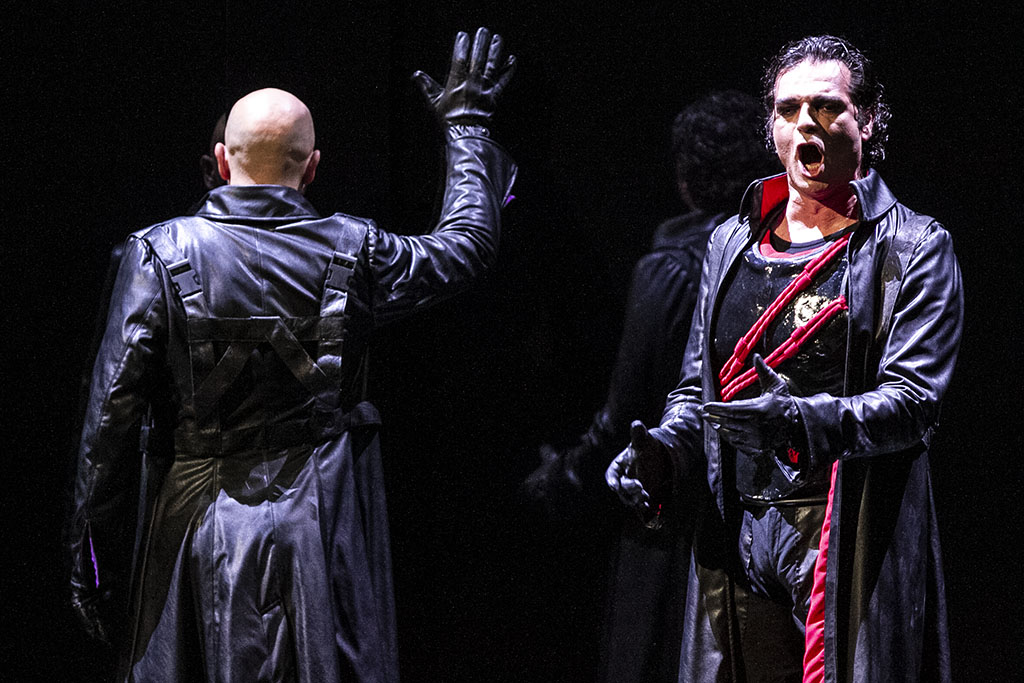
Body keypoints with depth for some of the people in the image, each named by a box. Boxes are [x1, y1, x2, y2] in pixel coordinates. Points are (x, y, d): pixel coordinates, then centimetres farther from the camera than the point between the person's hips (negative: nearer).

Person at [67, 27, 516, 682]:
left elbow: (110, 421, -6)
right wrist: (468, 122, 30)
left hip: (198, 532, 0)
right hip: (323, 537, 1)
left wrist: (96, 567, 2)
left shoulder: (161, 254, -5)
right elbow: (468, 244, 17)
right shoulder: (351, 253, -2)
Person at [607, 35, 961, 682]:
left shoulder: (915, 248, 0)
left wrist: (805, 421, -28)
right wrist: (663, 451, -1)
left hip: (852, 549, -4)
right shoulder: (732, 242, 16)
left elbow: (913, 400, -11)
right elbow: (697, 385, 21)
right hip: (735, 542, 5)